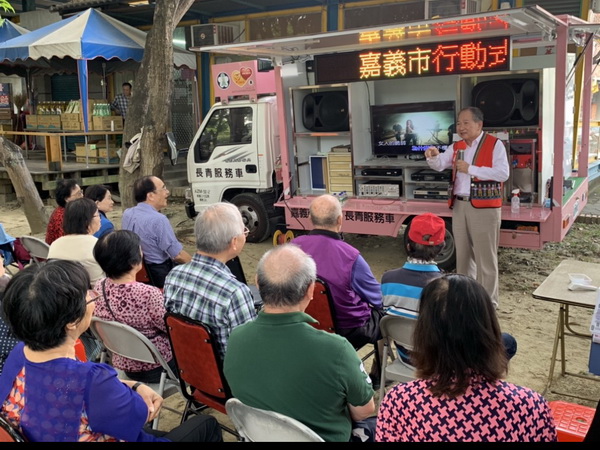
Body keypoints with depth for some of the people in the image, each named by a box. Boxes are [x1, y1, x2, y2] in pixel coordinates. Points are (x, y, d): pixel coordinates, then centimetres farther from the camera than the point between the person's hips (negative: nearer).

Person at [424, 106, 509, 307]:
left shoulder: (495, 145, -7)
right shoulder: (456, 147, 13)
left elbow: (503, 173, -17)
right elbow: (439, 165, 3)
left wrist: (471, 169, -19)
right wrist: (433, 156, -20)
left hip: (484, 207, -6)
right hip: (459, 205, 6)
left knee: (485, 255, -1)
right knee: (462, 252, 14)